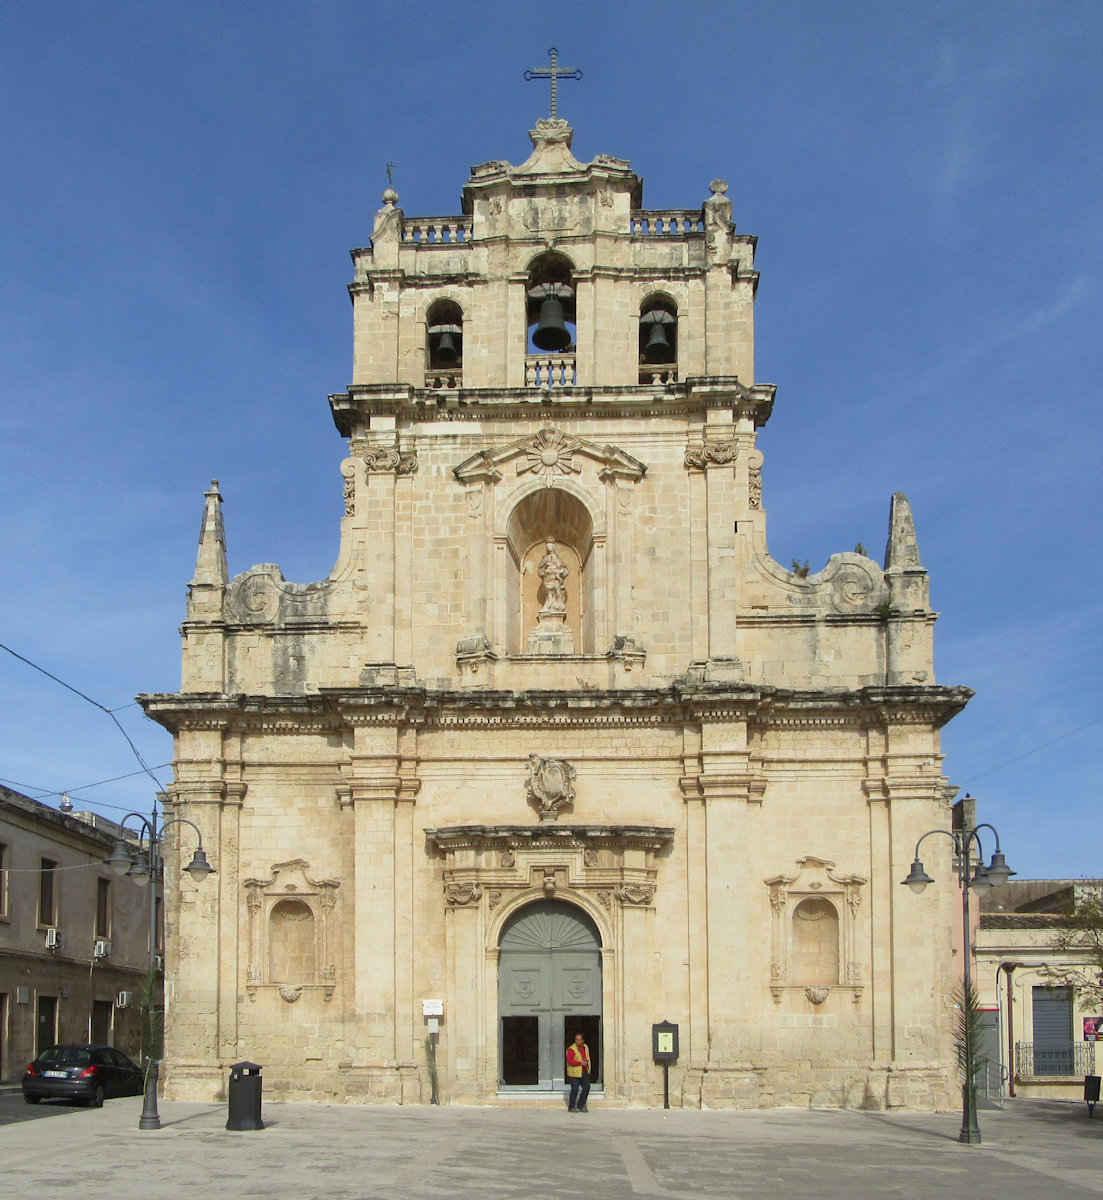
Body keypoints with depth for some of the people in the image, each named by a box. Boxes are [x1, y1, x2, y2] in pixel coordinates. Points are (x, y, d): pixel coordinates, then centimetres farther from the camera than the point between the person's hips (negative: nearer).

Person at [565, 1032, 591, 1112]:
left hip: (584, 1072, 7)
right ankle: (571, 1107, 9)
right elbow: (569, 1060, -23)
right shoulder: (571, 1049, -14)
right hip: (575, 1073, -7)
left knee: (586, 1087, 4)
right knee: (575, 1089, -5)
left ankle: (580, 1106, 17)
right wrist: (580, 1063, -25)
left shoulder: (585, 1047, 10)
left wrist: (587, 1062, 6)